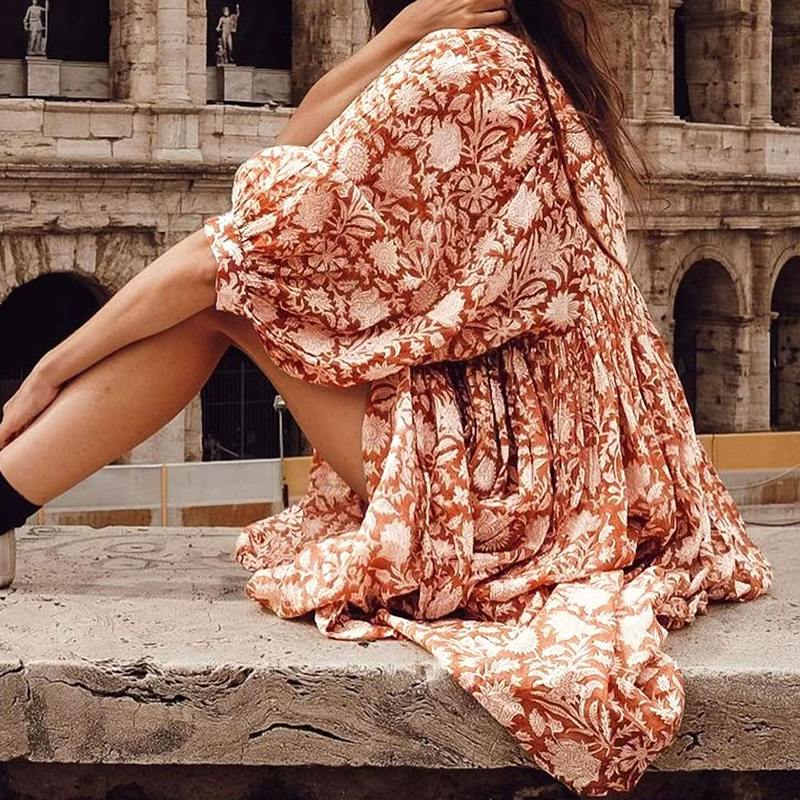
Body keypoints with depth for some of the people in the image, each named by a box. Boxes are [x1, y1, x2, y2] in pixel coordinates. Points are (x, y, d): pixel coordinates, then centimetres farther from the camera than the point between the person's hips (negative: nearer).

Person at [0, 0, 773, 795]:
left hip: (505, 478, -9)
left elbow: (228, 255, -12)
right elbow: (297, 146, 9)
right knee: (229, 274, 8)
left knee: (220, 288, -6)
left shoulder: (455, 65, -16)